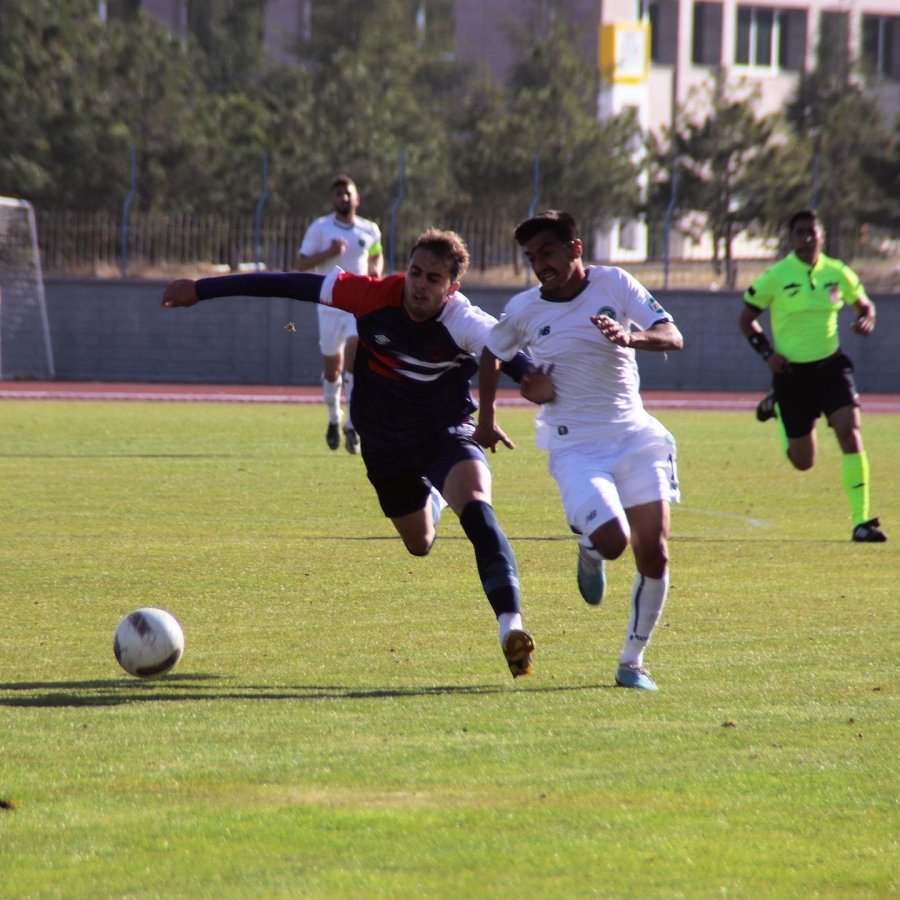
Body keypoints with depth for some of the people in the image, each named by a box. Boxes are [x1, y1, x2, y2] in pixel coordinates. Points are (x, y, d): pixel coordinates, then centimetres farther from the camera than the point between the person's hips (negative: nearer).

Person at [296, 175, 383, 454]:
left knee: (354, 350, -21)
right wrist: (328, 253, -18)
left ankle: (352, 425, -19)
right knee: (332, 366, 8)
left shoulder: (370, 230, 6)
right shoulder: (320, 228, -2)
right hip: (330, 304, 0)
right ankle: (334, 418, 35)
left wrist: (376, 270, 4)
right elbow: (302, 264, -4)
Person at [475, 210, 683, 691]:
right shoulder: (523, 309, 1)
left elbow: (672, 337, -10)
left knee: (654, 556, -6)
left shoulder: (614, 284, -2)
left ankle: (632, 662, 9)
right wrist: (486, 419, 20)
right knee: (612, 539, -24)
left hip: (635, 436, 1)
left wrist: (630, 337, -30)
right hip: (575, 448, -1)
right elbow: (491, 354, 20)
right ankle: (590, 552, 14)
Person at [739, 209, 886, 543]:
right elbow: (746, 319, 1)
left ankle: (861, 521, -13)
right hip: (792, 371, -2)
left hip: (830, 365, 2)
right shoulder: (775, 277, -9)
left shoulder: (837, 273, -1)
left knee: (850, 433, -18)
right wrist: (767, 352, -13)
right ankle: (776, 407, 40)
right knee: (803, 462, 7)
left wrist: (867, 319, -9)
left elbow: (863, 304, 15)